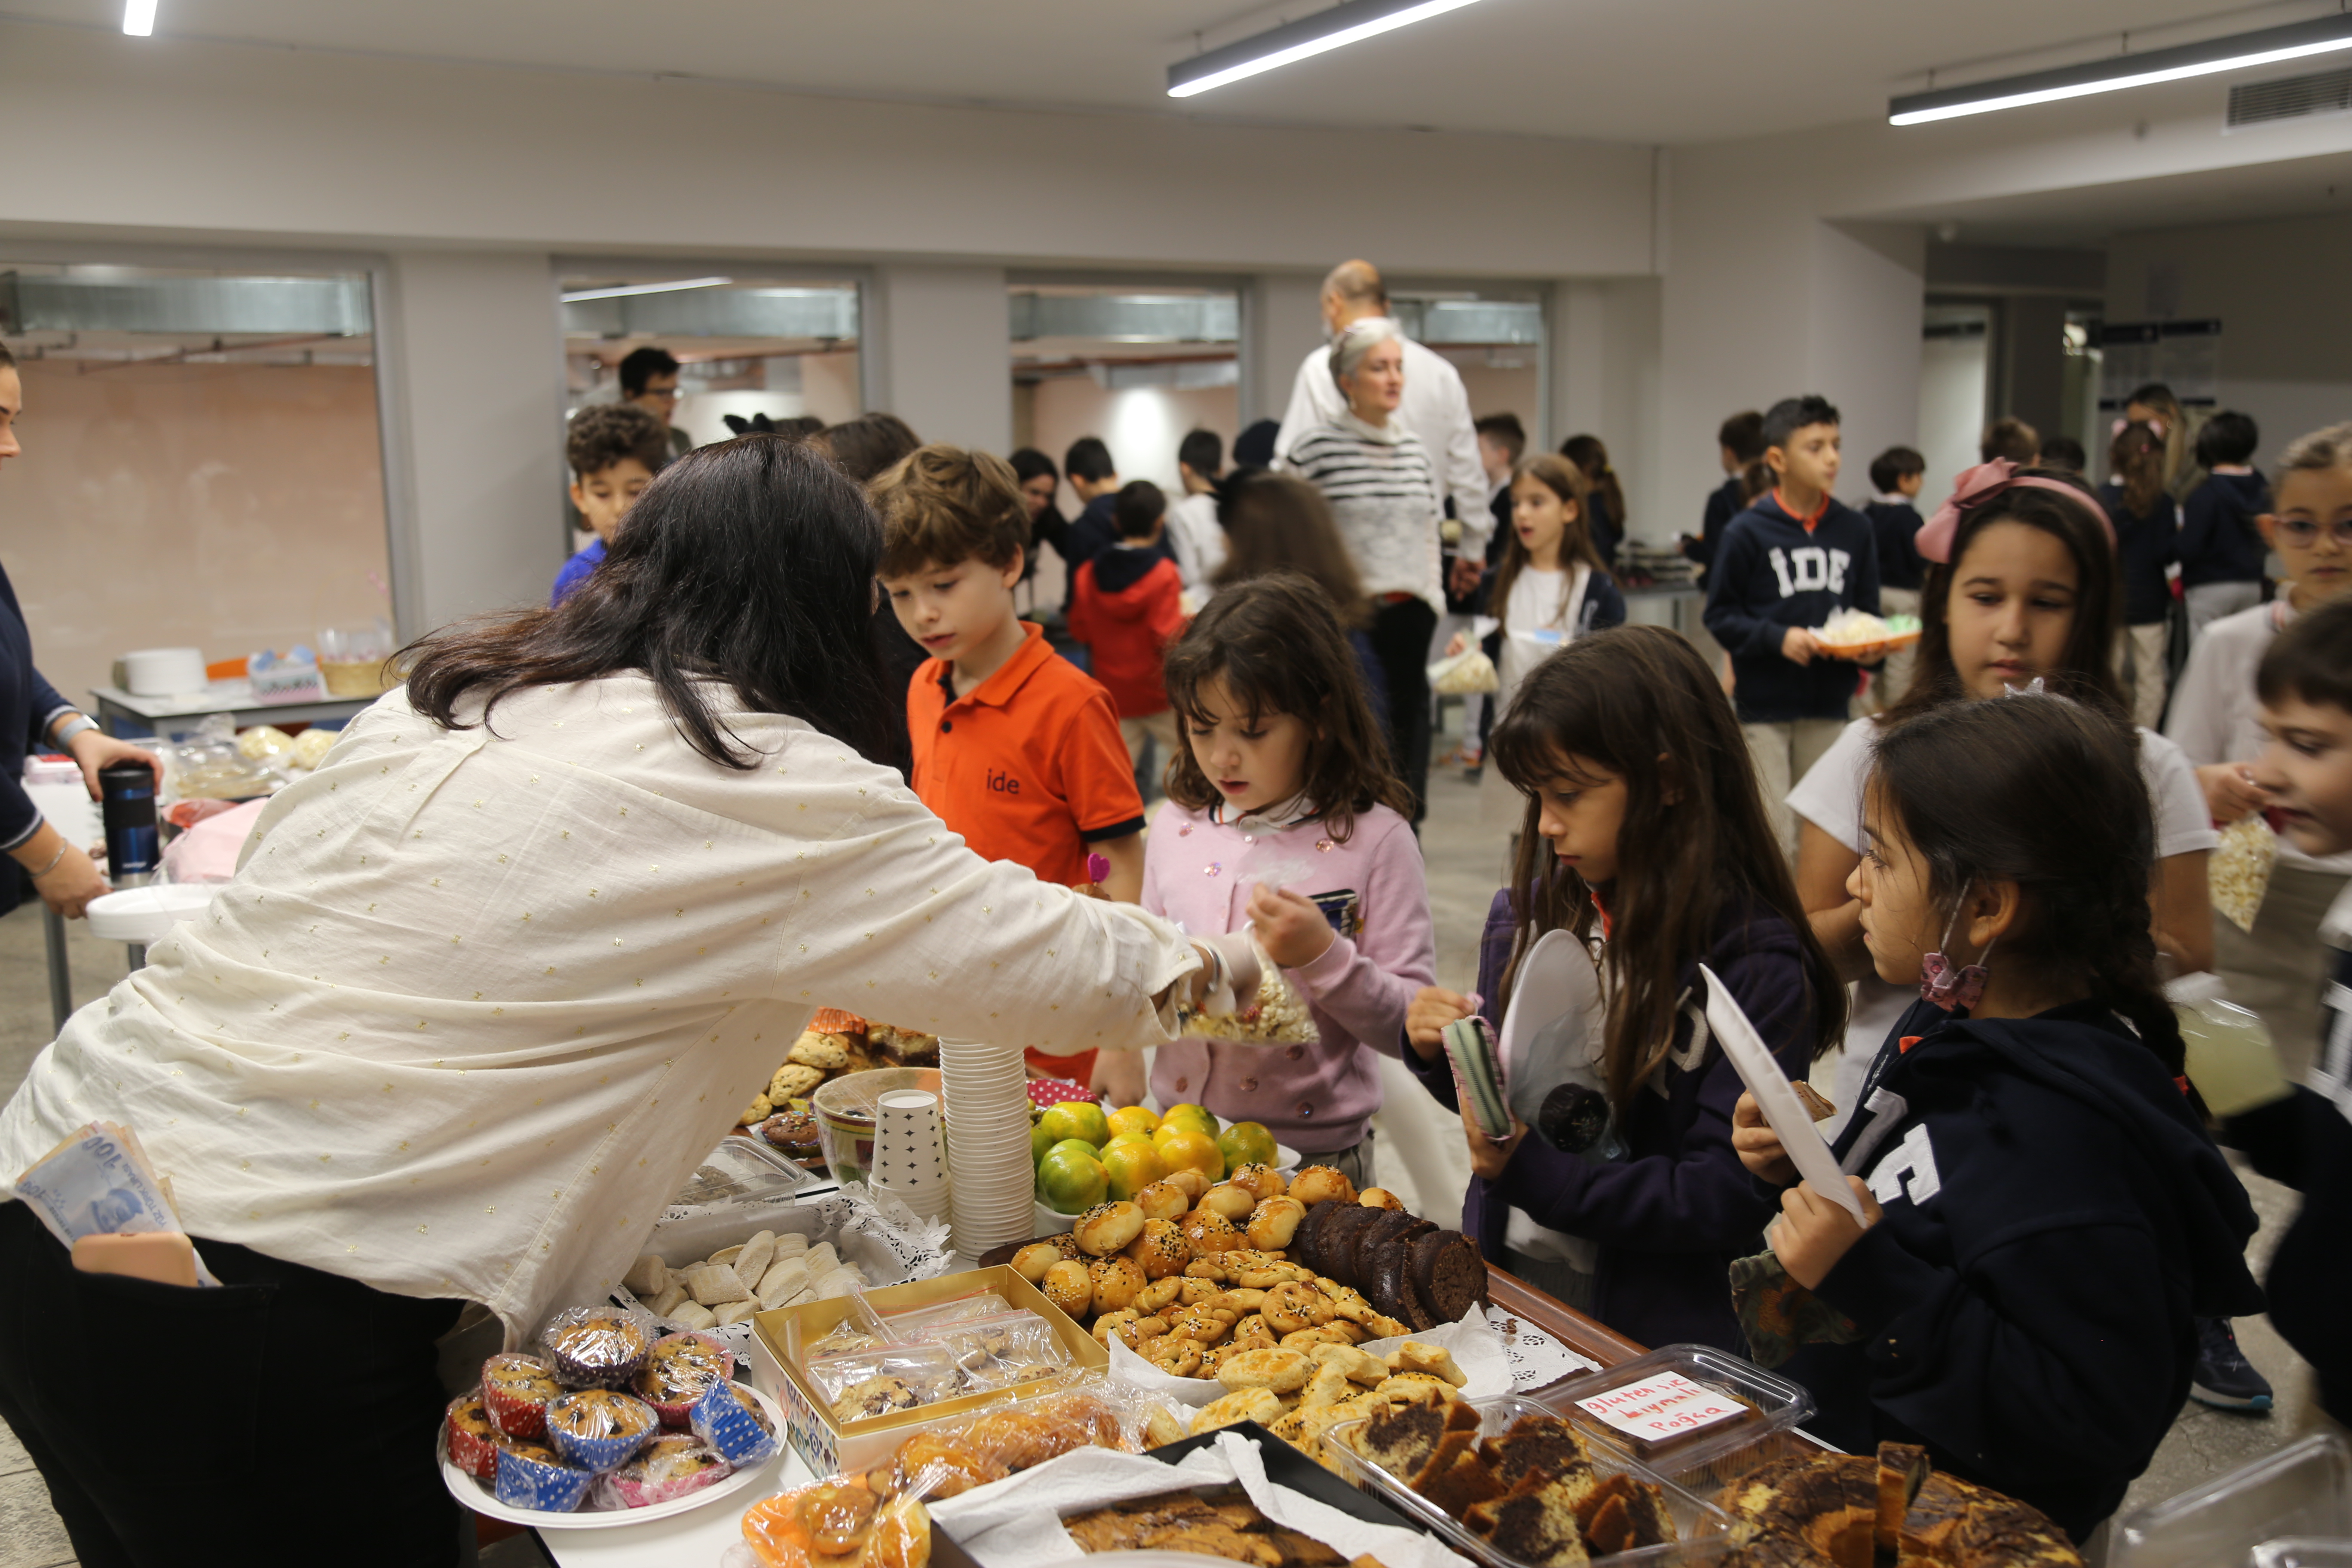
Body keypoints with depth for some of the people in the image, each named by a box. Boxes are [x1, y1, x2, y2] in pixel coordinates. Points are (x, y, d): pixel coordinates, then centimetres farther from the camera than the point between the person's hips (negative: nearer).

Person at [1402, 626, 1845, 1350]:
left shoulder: (1759, 970, -12)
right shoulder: (1527, 915, 6)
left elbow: (1729, 1200, -14)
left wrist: (1534, 1175, -19)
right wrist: (1443, 1056, -2)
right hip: (1504, 1273, 4)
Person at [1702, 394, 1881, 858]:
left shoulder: (1855, 530, 4)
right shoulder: (1748, 532, -8)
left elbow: (1867, 611, 12)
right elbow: (1720, 615, -5)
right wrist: (1778, 638, -19)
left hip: (1828, 706, 4)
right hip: (1763, 705, -4)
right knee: (1772, 840, -3)